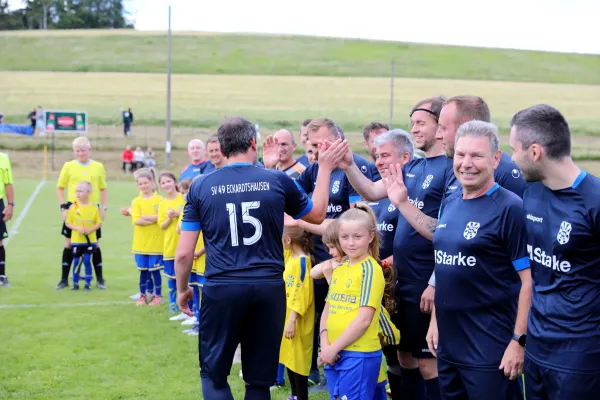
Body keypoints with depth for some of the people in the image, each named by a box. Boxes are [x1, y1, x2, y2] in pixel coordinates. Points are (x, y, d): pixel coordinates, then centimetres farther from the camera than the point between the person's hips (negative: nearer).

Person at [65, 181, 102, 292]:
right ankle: (75, 283, 17)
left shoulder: (94, 208, -4)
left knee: (87, 261, 0)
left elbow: (98, 223, 1)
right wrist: (77, 228, -16)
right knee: (77, 261, 5)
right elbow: (68, 223, 0)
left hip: (90, 240, -1)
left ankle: (88, 284, 11)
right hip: (76, 240, 1)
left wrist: (90, 230, -16)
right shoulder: (73, 207, -4)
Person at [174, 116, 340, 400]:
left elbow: (184, 253, 2)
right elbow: (317, 215, 19)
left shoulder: (201, 186, 1)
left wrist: (182, 289, 19)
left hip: (221, 289, -1)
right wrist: (325, 168, 29)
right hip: (269, 288, 1)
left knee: (213, 372, 12)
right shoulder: (278, 180, 1)